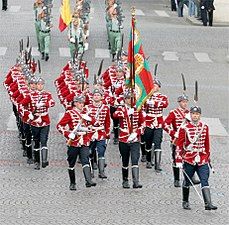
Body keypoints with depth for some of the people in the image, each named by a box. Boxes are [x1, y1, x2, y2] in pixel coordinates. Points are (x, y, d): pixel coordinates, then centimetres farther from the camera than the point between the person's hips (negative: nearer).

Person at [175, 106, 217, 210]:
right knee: (187, 182, 11)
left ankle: (208, 204, -16)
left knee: (205, 181, -9)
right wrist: (178, 160, -7)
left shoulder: (205, 127, 7)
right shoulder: (184, 128, -5)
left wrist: (208, 157, 18)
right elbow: (179, 145, -3)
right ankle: (185, 202, 29)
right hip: (189, 159, -2)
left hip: (202, 160, 2)